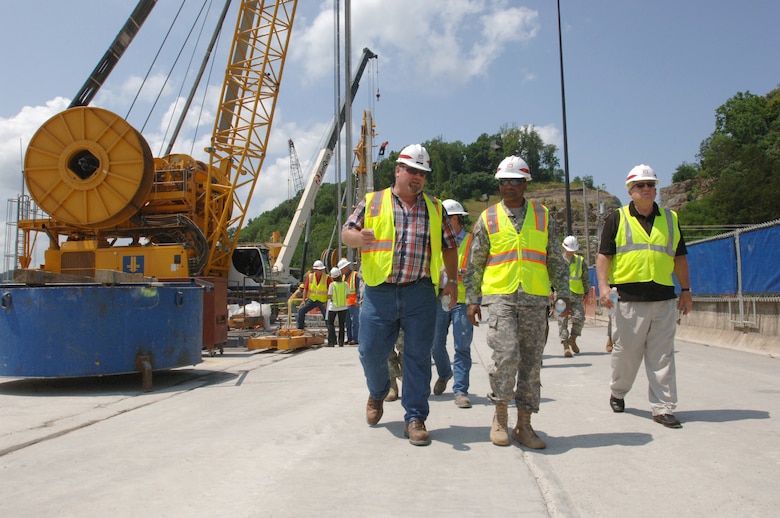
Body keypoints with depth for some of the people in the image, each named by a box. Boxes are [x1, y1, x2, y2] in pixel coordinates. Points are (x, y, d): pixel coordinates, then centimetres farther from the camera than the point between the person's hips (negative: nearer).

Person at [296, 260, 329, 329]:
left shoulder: (326, 278, -12)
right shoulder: (310, 276, -6)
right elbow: (305, 289, -1)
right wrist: (304, 301, -5)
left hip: (322, 301, -2)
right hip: (312, 299, 2)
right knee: (301, 310, -9)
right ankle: (300, 328, 2)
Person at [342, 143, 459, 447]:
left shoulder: (435, 208, 14)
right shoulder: (372, 202, 8)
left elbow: (449, 246, 18)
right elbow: (346, 232, 4)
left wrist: (452, 281, 12)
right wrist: (360, 238, -19)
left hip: (420, 294, 1)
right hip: (379, 293, 0)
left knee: (418, 356, 1)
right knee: (371, 351, 4)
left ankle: (415, 418, 12)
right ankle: (377, 393, 36)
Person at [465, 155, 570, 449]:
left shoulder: (542, 216, 12)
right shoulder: (488, 218, 8)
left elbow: (555, 260, 14)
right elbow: (474, 264, 9)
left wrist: (563, 293, 5)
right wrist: (472, 299, 4)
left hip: (535, 299, 2)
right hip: (500, 296, -2)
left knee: (532, 362, 3)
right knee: (507, 354, -16)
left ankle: (524, 425, 14)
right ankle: (500, 416, 4)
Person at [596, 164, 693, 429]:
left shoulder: (671, 219, 15)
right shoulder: (617, 218, 5)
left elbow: (679, 258, 19)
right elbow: (604, 255, 1)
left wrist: (686, 290, 16)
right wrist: (603, 285, -12)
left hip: (664, 298, 3)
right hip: (629, 298, -2)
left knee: (662, 357, 3)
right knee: (625, 352, 5)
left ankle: (663, 407, 9)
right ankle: (617, 393, 28)